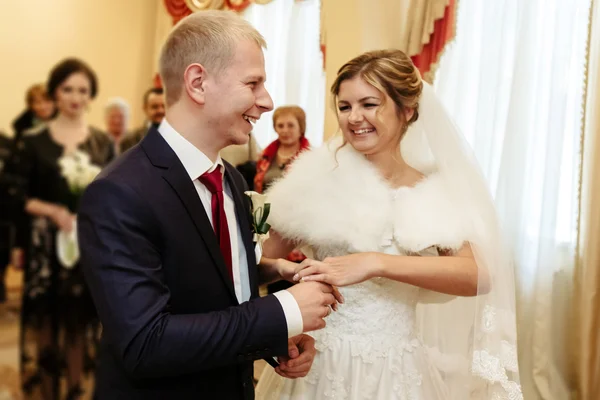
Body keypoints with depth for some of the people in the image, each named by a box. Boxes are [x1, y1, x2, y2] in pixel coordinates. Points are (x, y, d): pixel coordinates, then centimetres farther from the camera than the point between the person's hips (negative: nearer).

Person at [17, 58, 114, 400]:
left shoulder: (103, 143, 7)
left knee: (80, 323, 7)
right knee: (47, 322, 4)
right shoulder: (35, 142, 3)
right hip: (48, 243, 0)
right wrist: (53, 211, -16)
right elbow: (22, 198, 1)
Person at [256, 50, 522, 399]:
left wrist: (375, 263, -31)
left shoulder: (435, 194, -4)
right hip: (318, 364, 0)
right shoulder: (318, 178, -5)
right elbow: (265, 257, 0)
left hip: (396, 370, 1)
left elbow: (478, 277, -19)